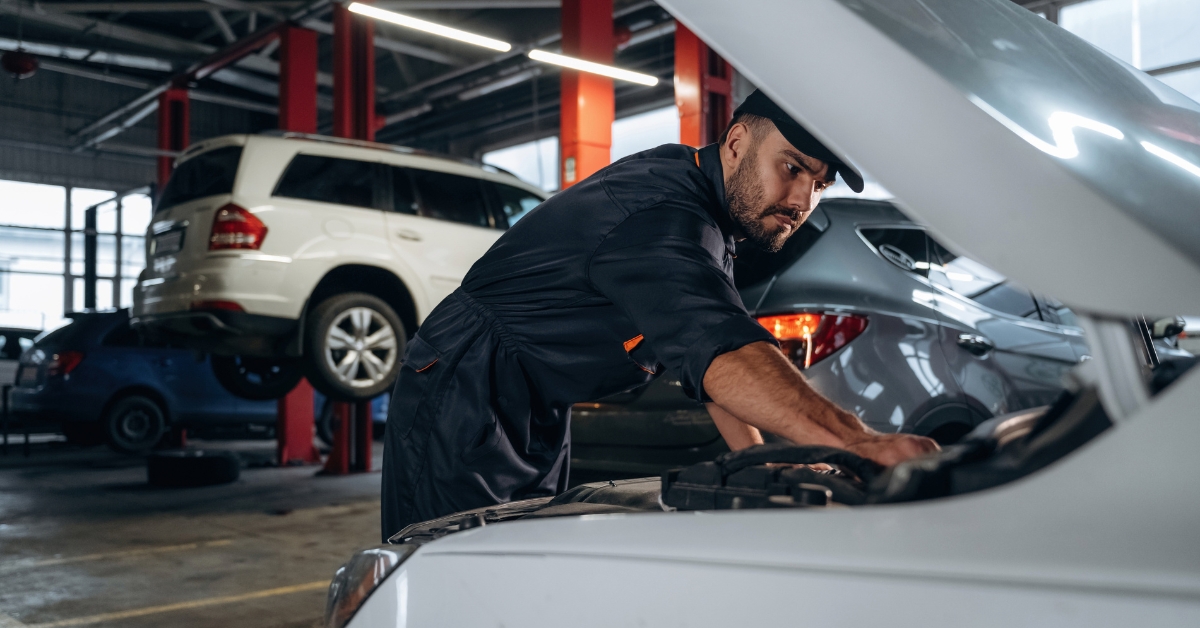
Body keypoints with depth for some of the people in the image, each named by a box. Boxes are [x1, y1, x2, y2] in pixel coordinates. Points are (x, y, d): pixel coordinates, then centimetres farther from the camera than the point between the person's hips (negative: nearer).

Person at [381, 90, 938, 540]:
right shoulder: (663, 214, -29)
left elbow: (704, 347, 10)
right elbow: (720, 350, -46)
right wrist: (859, 442, -58)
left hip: (540, 416, 10)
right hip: (462, 400, -10)